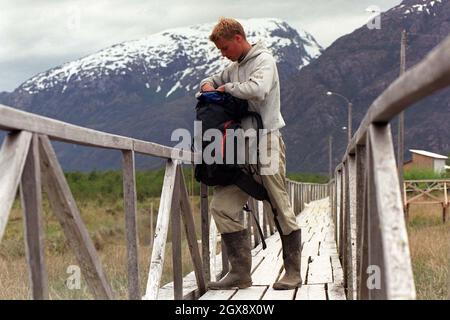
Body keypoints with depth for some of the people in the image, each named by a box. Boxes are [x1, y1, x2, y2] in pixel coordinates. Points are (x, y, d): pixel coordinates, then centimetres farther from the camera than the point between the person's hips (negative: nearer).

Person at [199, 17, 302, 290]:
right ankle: (241, 272, 1)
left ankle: (293, 272, 10)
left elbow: (257, 90, -24)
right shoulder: (235, 67, 18)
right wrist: (208, 85, 9)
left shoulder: (264, 60, -5)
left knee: (281, 210, 0)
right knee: (222, 206, -3)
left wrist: (227, 88, -9)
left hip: (266, 142, -8)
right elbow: (211, 81, 34)